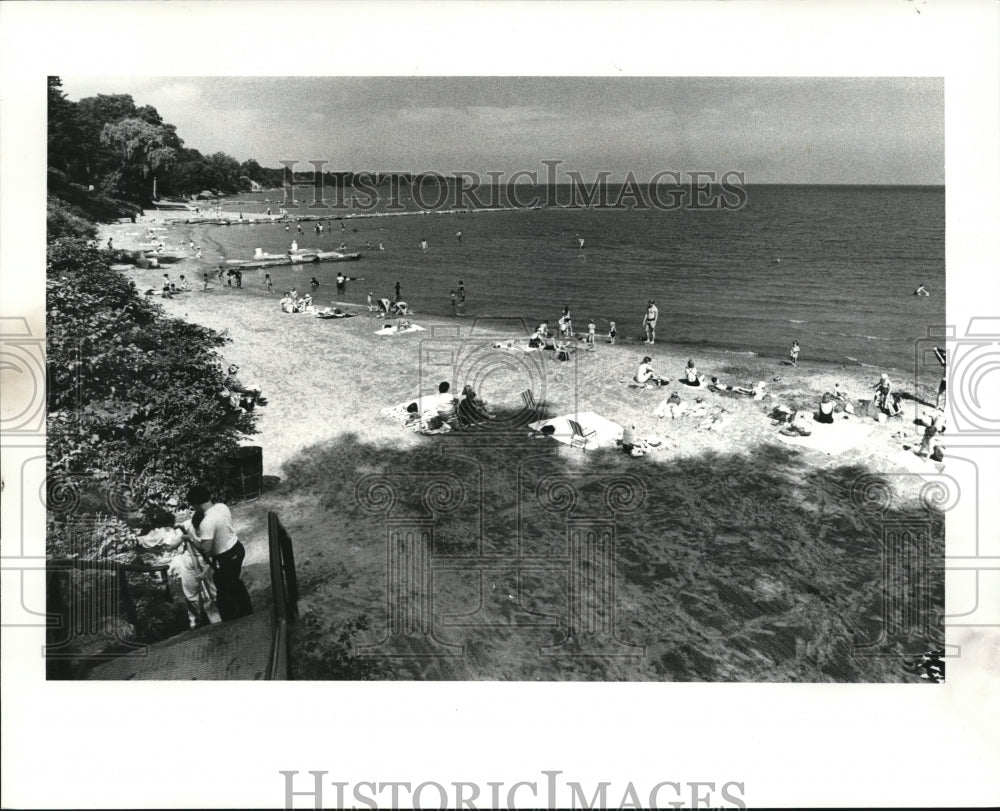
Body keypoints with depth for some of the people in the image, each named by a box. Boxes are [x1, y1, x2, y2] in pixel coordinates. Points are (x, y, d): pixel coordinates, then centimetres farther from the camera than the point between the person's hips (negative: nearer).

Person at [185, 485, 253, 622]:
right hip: (237, 548, 8)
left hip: (226, 559, -8)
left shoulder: (206, 523, -30)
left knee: (223, 592, 13)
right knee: (235, 583, 29)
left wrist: (191, 540, -10)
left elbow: (206, 550, -26)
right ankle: (247, 612, 46)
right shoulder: (222, 506, -6)